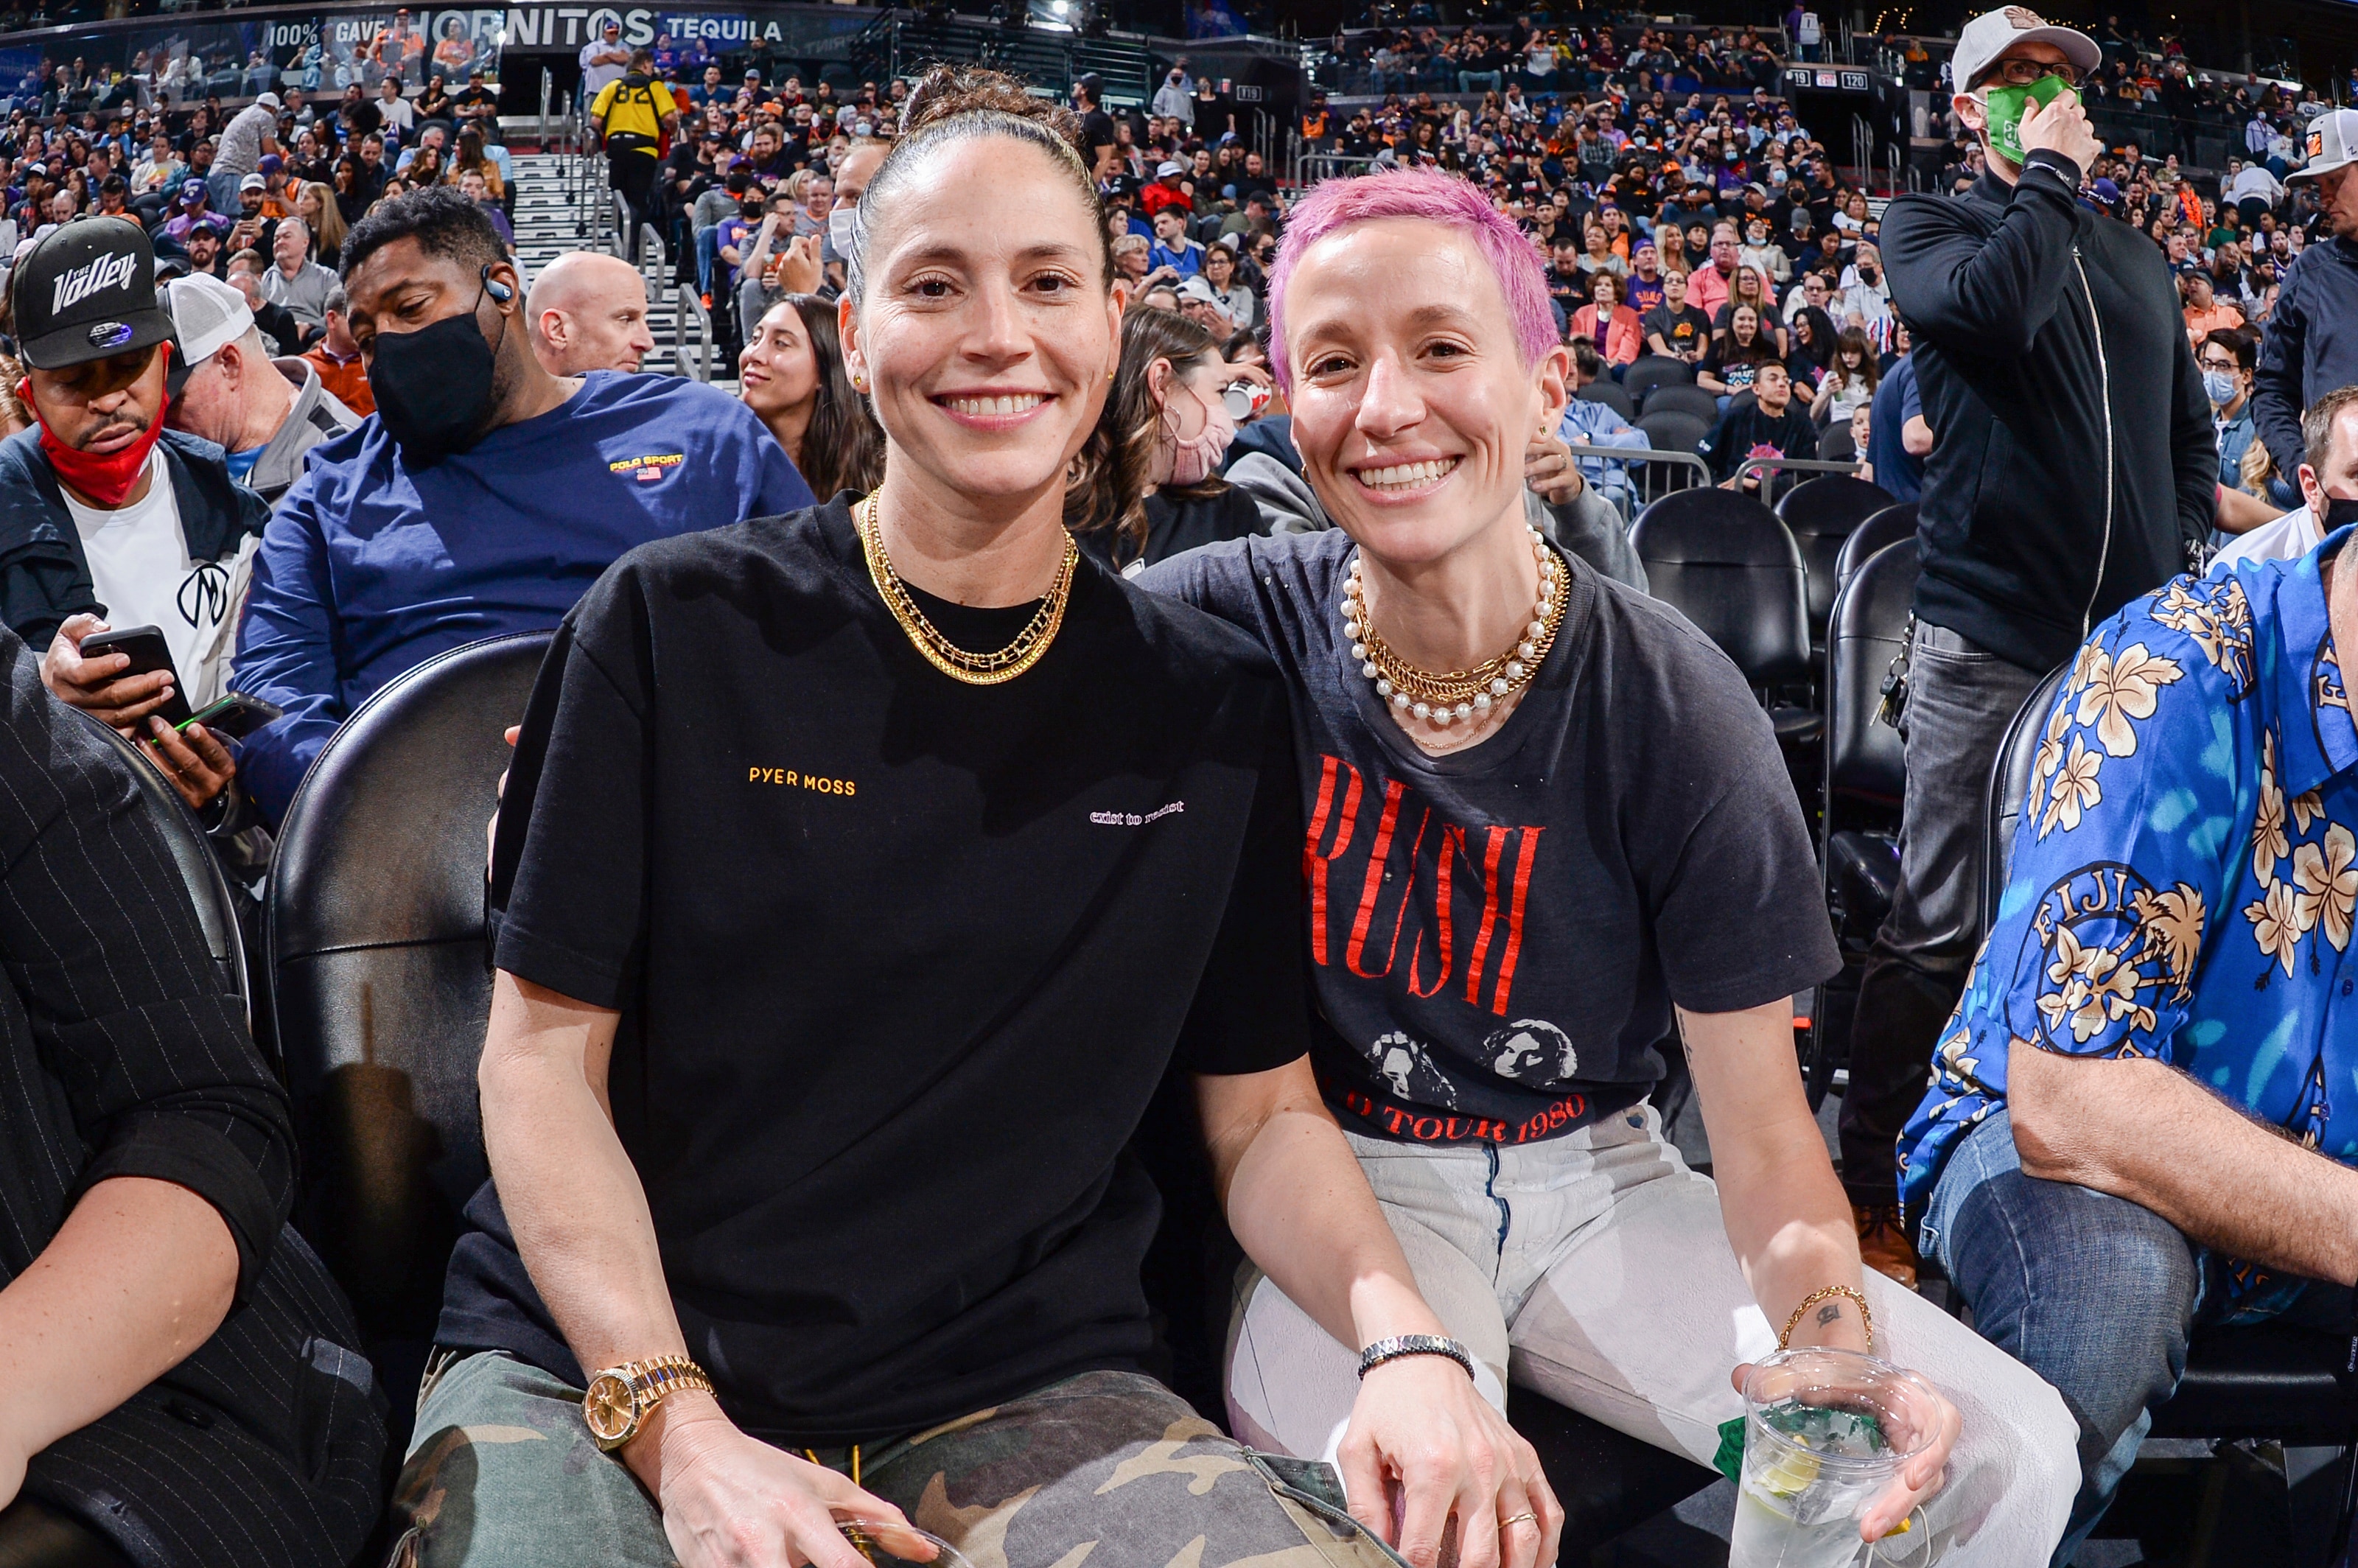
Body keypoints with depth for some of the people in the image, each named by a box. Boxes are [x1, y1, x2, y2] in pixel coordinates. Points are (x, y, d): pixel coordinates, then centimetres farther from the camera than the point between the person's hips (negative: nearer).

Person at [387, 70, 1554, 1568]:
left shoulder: (1215, 707, 5)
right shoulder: (677, 630, -1)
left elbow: (1266, 1108, 9)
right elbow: (545, 1052, -2)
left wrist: (1405, 1335, -11)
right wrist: (673, 1420, -16)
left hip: (1019, 1387, 2)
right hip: (602, 1361, -2)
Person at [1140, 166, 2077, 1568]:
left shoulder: (1677, 710, -9)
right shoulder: (1228, 627, -11)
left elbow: (1762, 1125, -6)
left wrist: (1829, 1333, -29)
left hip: (1600, 1177, 2)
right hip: (1346, 1183, -2)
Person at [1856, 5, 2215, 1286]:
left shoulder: (2137, 258, 19)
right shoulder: (1927, 227, 3)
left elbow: (2190, 433, 24)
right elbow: (1993, 306, -21)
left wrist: (2182, 555, 12)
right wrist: (2051, 174, -9)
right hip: (1992, 638, -5)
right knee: (1938, 929, -2)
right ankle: (1872, 1191, 9)